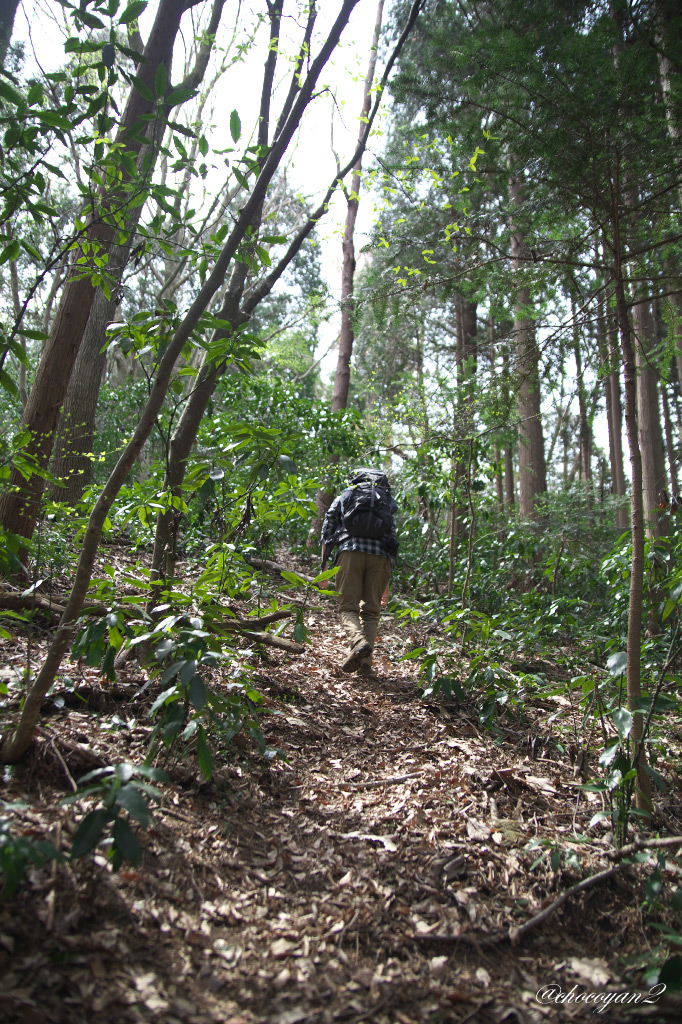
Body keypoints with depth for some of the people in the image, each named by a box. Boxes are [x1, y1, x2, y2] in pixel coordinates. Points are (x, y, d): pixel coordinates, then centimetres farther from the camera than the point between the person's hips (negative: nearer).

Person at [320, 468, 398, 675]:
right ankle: (365, 660, -6)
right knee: (371, 611, 8)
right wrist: (386, 580, 26)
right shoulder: (388, 503, 30)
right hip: (380, 556, 2)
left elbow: (327, 534, 15)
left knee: (348, 607, -1)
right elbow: (393, 539, 24)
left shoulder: (342, 498, 25)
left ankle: (358, 642, -30)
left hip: (350, 551, -2)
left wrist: (323, 567, 16)